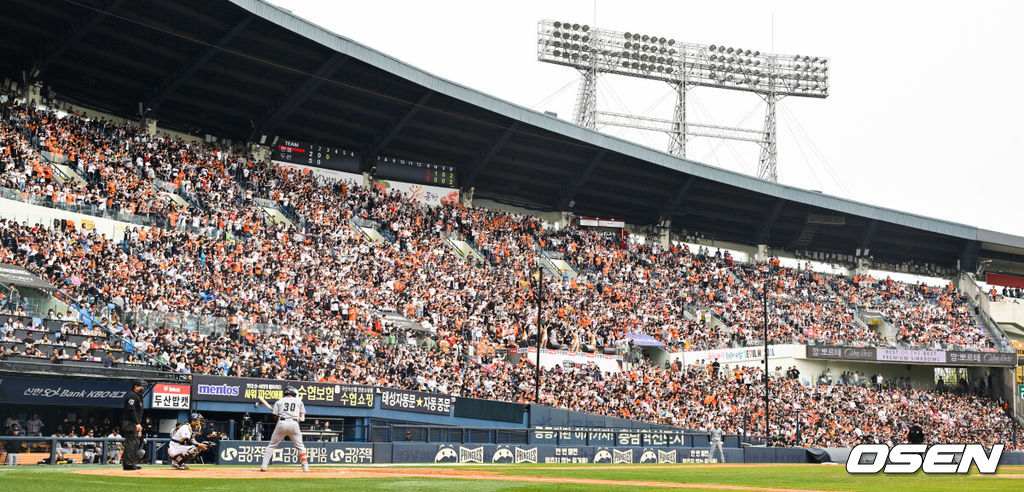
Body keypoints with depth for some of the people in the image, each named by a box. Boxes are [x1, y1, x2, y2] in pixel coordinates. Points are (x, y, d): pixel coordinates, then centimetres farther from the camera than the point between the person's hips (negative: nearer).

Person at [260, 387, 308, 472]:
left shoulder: (279, 402, 16)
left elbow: (276, 416, 9)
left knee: (272, 445, 9)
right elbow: (302, 417, 14)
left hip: (281, 423, 0)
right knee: (300, 446, 11)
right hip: (294, 424, 0)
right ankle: (305, 467, 6)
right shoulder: (299, 401, 17)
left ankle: (264, 466, 1)